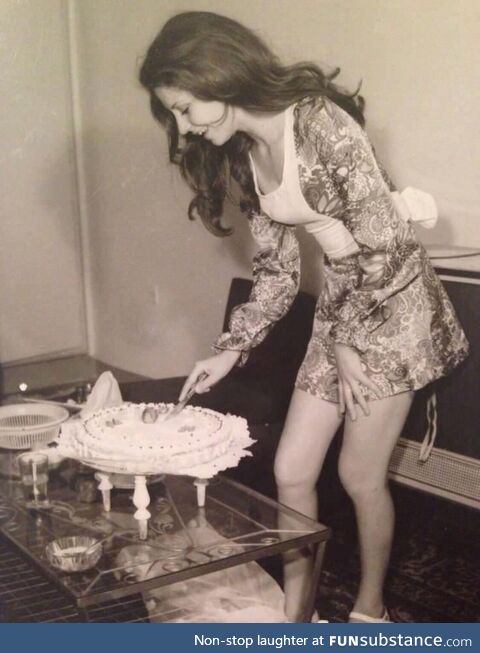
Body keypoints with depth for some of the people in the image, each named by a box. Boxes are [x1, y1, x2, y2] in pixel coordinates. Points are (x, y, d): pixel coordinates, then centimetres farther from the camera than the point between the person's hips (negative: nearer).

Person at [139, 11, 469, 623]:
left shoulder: (320, 123, -22)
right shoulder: (242, 155, 3)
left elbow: (385, 243, -21)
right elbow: (277, 272, 9)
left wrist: (345, 340, -13)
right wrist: (229, 351, 3)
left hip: (392, 303, -7)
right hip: (340, 308, 7)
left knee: (360, 474, 1)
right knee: (291, 471, 6)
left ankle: (370, 612, 25)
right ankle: (295, 611, 23)